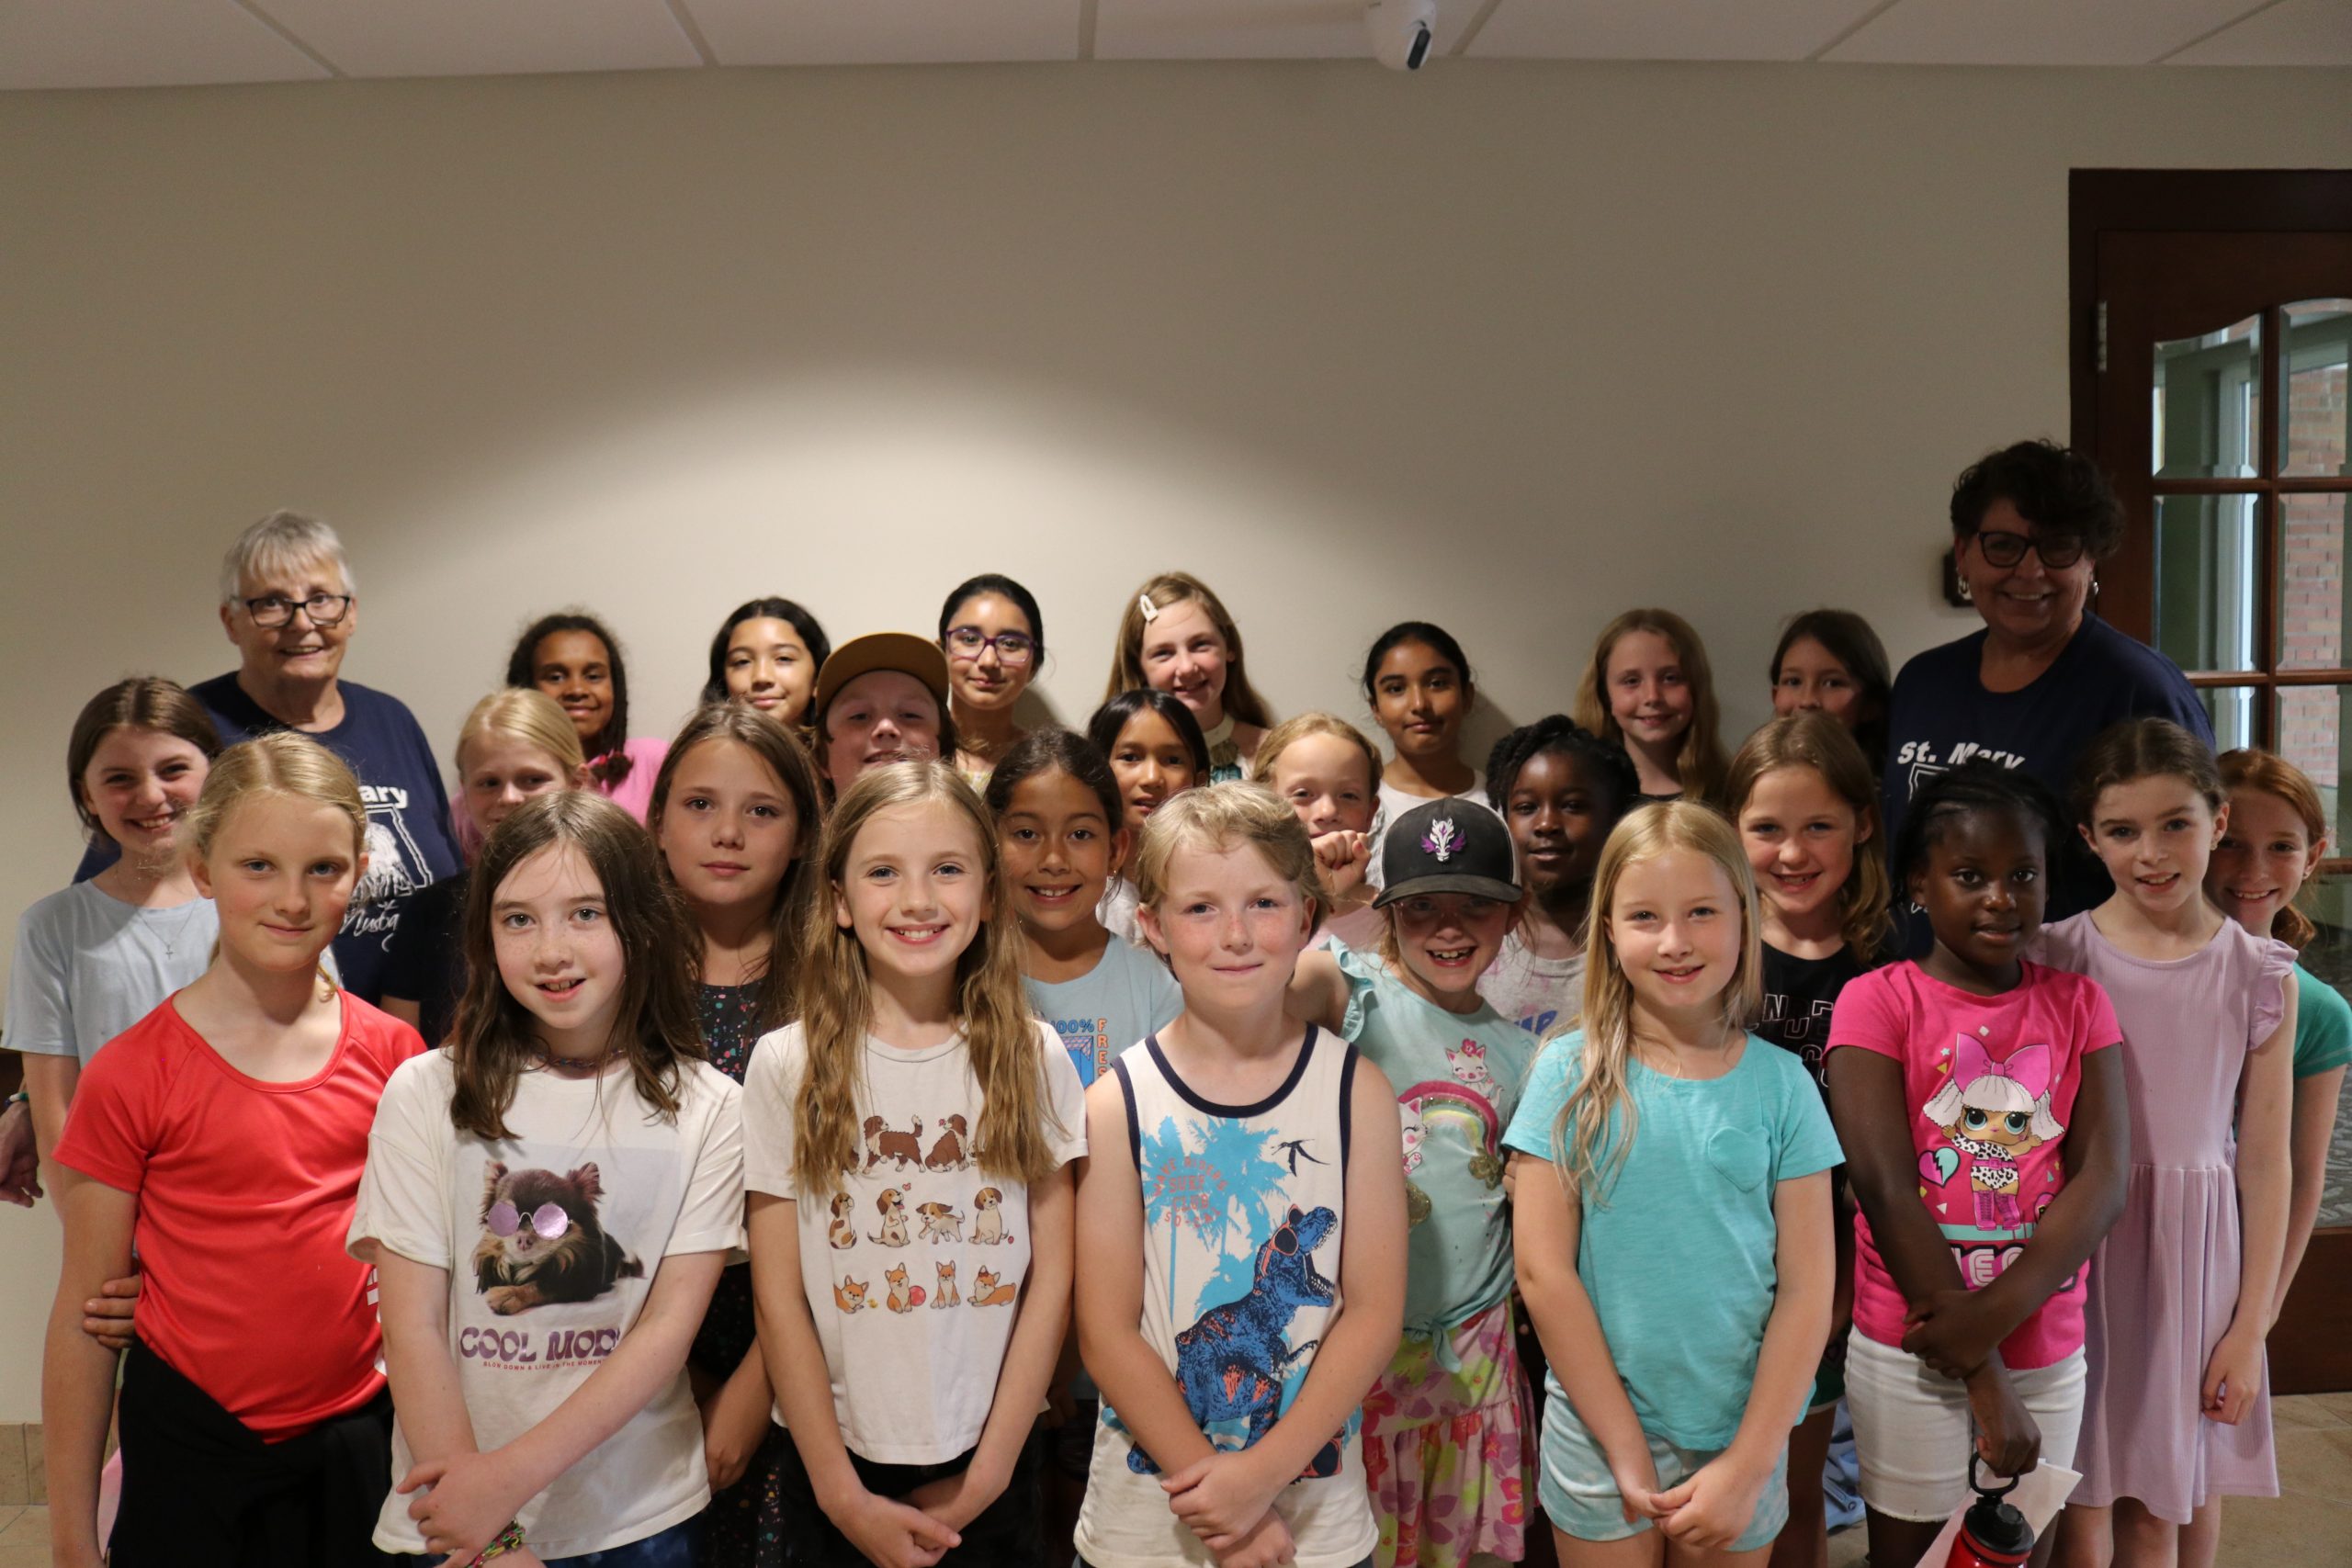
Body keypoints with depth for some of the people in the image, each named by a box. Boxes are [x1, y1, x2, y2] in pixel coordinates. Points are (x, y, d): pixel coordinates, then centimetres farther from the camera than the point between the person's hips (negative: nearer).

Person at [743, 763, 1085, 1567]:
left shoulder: (1034, 1059, -4)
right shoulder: (787, 1065, -7)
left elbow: (1051, 1280, -3)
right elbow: (780, 1298, -6)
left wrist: (988, 1472, -7)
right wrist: (844, 1495, -9)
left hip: (991, 1469, 1)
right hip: (838, 1462, -1)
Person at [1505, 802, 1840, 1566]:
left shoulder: (1782, 1083, -4)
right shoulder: (1569, 1074, -7)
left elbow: (1806, 1287, -4)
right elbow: (1542, 1271, -9)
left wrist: (1747, 1464, -9)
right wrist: (1627, 1450, -9)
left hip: (1743, 1436, 1)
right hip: (1598, 1430, -1)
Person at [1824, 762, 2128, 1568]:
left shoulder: (2079, 1005, 3)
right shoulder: (1877, 1002, -8)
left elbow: (2101, 1181, -7)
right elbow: (1886, 1189, -15)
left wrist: (1994, 1316, -21)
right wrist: (1983, 1380, -17)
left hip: (2048, 1354, 3)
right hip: (1909, 1357, -3)